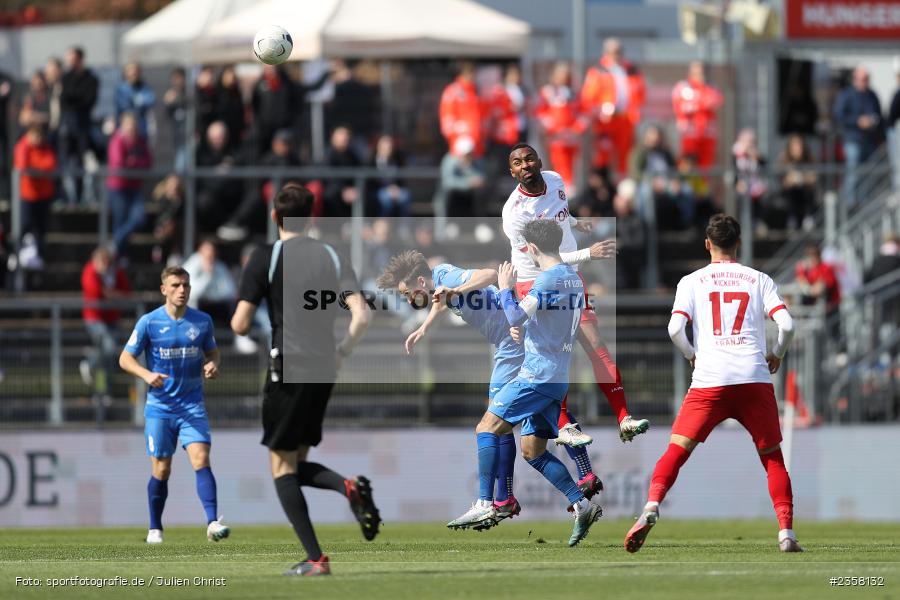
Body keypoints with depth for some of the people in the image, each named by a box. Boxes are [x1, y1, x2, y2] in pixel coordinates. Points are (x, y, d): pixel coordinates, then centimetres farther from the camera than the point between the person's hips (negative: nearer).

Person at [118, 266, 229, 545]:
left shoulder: (202, 321, 3)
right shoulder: (149, 322, -4)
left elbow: (212, 352, 18)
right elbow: (125, 358, 0)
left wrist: (212, 365, -7)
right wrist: (146, 374, -20)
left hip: (192, 405, 1)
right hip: (159, 406, -1)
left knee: (201, 459, -16)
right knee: (161, 470, 3)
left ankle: (213, 523, -23)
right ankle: (155, 529, 19)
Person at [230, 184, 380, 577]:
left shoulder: (265, 258, -5)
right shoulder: (332, 257, 8)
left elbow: (240, 325, -8)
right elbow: (361, 316, -2)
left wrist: (239, 322, 15)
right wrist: (341, 353, 13)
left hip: (288, 369, -5)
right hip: (323, 372, 5)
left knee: (283, 466, 3)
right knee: (299, 464, 17)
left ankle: (315, 558, -8)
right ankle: (347, 486, -14)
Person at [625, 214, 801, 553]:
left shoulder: (692, 281, 10)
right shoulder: (759, 280, 11)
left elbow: (674, 329, -3)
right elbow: (786, 324, -1)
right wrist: (777, 355, 17)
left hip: (709, 380, -1)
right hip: (755, 379, 1)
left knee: (677, 450, 2)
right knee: (772, 457, 10)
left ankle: (651, 508, -20)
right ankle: (786, 533, 0)